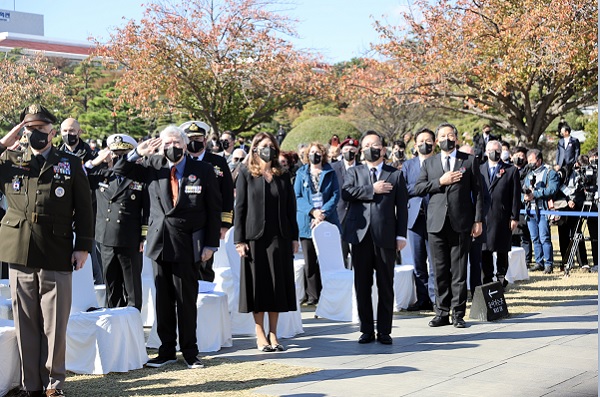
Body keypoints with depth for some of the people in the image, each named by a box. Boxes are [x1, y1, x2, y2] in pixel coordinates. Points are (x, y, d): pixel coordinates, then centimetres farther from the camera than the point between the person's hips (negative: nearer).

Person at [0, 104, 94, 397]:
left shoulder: (71, 164, 7)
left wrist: (83, 246, 0)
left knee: (54, 325, 2)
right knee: (25, 324, 7)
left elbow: (84, 209, 6)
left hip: (57, 256, -2)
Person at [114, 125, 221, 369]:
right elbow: (120, 170, 12)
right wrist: (137, 153, -8)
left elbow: (214, 210, 2)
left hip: (187, 243, -3)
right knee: (163, 299, 9)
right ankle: (167, 351, 19)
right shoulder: (153, 166, 6)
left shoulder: (203, 170, -1)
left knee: (186, 299, 3)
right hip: (159, 241, 3)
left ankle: (189, 352, 15)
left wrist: (210, 244, -3)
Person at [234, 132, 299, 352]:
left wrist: (294, 237, 5)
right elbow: (240, 208, -2)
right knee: (258, 284, 2)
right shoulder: (246, 174, 1)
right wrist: (239, 240, -8)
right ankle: (260, 334, 12)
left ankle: (273, 333, 15)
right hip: (255, 237, -3)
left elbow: (291, 208, 11)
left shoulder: (283, 176, 10)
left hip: (280, 237, 3)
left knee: (278, 284, 5)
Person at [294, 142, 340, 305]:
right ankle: (312, 296, 5)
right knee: (310, 262, 1)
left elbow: (335, 195, 1)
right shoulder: (301, 173, 10)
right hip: (307, 223, 1)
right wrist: (312, 211, -12)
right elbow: (297, 197, 3)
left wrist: (323, 212, -13)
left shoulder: (330, 173, 9)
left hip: (327, 221, -1)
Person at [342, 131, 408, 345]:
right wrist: (372, 190, -10)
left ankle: (384, 331, 12)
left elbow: (402, 207, 6)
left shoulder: (395, 175, 10)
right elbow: (346, 193, -7)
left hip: (385, 237, -1)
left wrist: (401, 235, -1)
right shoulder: (354, 172, 12)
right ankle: (367, 330, 14)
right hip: (360, 236, 1)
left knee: (386, 286, 3)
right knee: (362, 285, 5)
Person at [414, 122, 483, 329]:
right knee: (440, 270, 5)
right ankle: (442, 312, 13)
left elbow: (477, 191, 5)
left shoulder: (469, 161, 7)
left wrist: (478, 220, -1)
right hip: (436, 223, 2)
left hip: (460, 223, -2)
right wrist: (440, 182, -8)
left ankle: (458, 313, 8)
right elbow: (418, 188, 5)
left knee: (459, 271, 1)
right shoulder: (429, 163, 13)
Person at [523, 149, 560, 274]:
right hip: (530, 210, 6)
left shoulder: (550, 173, 2)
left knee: (544, 238, -10)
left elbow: (552, 189, -13)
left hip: (543, 210, -6)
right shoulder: (529, 175, 23)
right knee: (535, 239, 7)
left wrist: (534, 194, -16)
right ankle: (539, 262, 14)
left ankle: (548, 263, -6)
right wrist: (525, 196, -7)